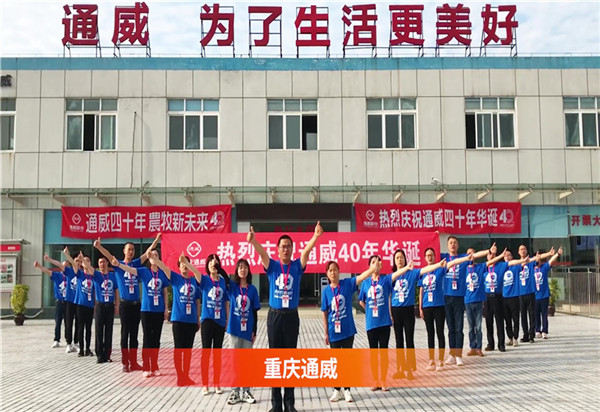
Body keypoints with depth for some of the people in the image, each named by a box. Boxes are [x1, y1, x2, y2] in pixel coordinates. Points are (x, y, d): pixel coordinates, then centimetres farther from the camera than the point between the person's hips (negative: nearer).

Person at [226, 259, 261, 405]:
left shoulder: (252, 289, 1)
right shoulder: (232, 286, 2)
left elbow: (255, 312, 3)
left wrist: (254, 331, 0)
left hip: (248, 329, 1)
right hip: (235, 328, -1)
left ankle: (245, 391, 15)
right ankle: (235, 391, 13)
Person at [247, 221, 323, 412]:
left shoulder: (297, 266, 2)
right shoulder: (272, 266, 2)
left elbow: (307, 250, -16)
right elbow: (262, 253, -18)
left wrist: (315, 236, -35)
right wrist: (253, 241, -38)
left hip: (291, 316, 0)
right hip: (274, 316, 0)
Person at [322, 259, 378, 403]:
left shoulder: (347, 284, -4)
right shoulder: (326, 291, -3)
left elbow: (361, 277, -20)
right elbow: (325, 314, 1)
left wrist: (372, 269, -36)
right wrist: (326, 333, 0)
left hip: (348, 330, -1)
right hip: (334, 332, 1)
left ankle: (347, 390, 20)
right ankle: (337, 390, 23)